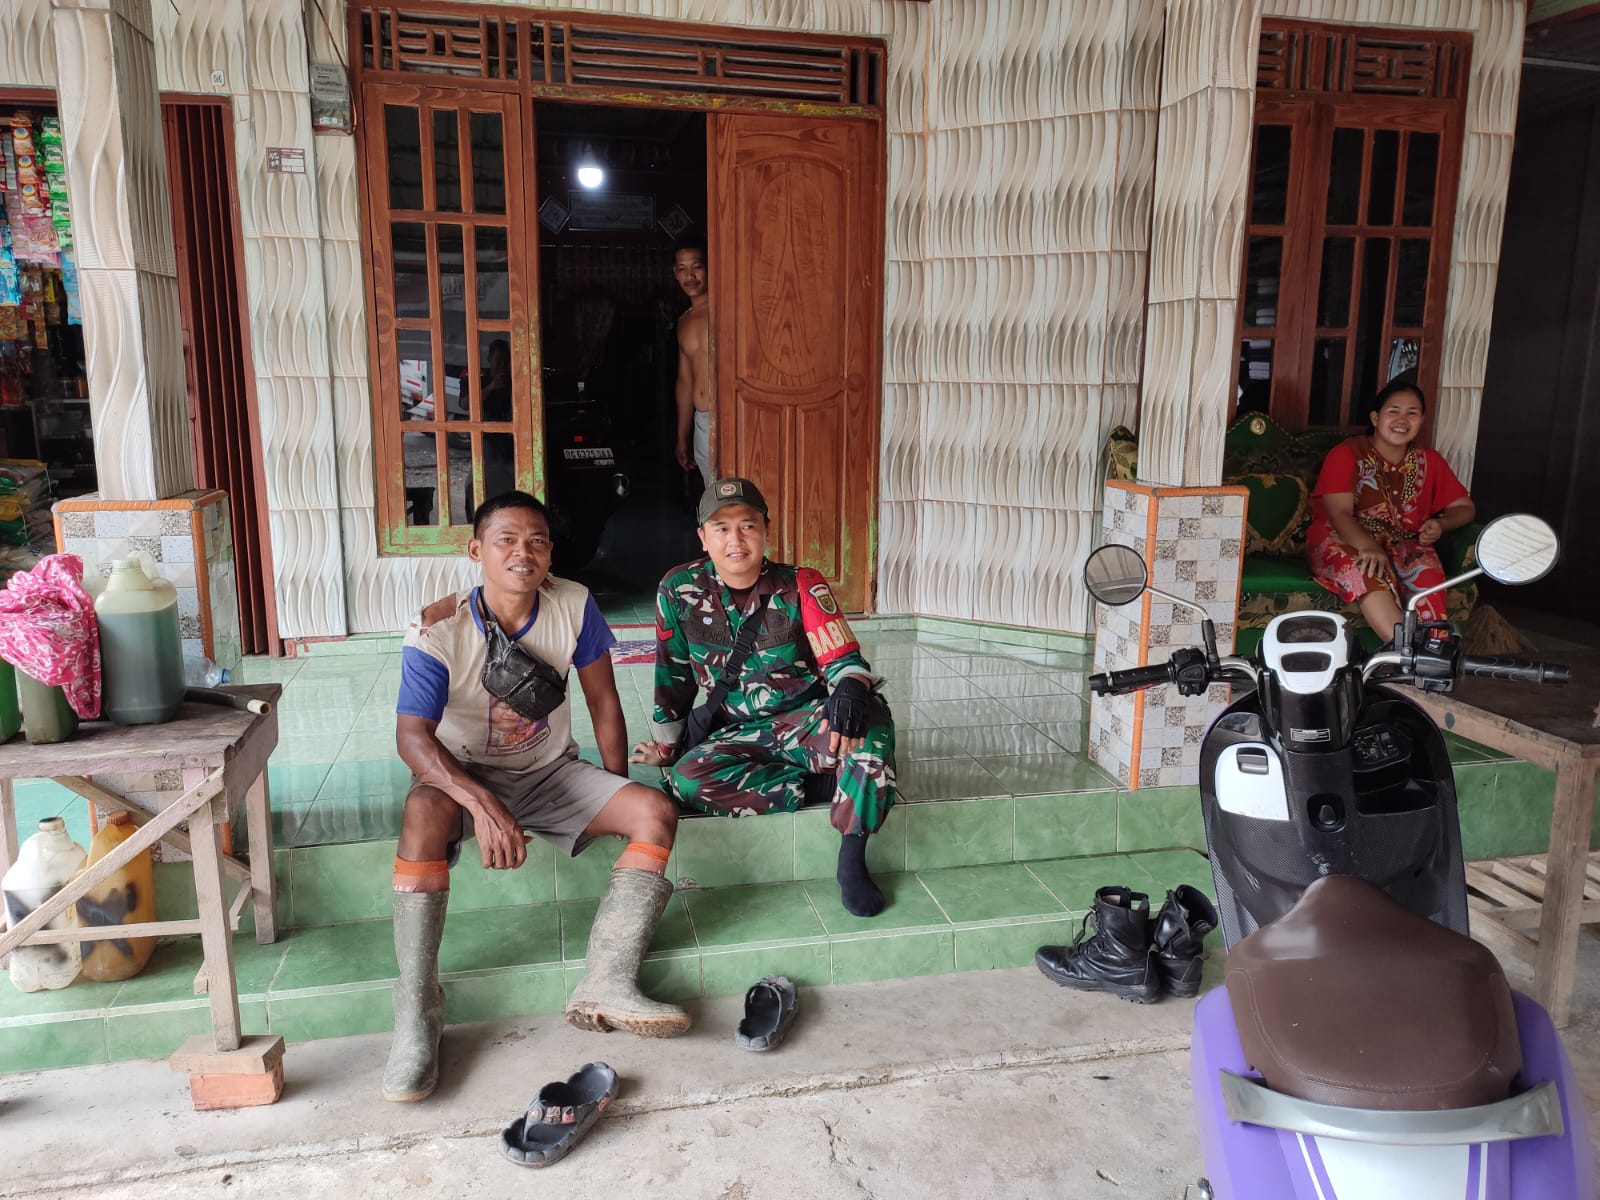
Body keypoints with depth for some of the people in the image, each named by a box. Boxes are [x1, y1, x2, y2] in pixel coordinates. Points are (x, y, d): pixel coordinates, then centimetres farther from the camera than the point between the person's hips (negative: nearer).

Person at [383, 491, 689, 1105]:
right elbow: (412, 736, -27)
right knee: (424, 813, -37)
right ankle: (416, 1014, -32)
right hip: (465, 776, -3)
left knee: (657, 812, -19)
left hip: (553, 773, 3)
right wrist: (481, 803, -43)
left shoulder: (574, 606, -11)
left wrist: (618, 798, -3)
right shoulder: (439, 630, -19)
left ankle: (605, 985, -27)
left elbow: (604, 704, -2)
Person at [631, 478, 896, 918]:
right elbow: (674, 674, 7)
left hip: (809, 721, -2)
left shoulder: (800, 585, -7)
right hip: (740, 734, 2)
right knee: (688, 777, -29)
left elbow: (844, 659, -13)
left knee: (870, 721, -35)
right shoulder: (679, 589, -4)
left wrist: (850, 688, -38)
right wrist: (666, 744, 14)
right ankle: (819, 786, -17)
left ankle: (852, 859, -25)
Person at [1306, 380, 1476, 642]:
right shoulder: (1346, 454, -2)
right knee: (1365, 569, -37)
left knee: (1426, 568, -30)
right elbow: (1339, 513, -15)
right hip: (1344, 543, -4)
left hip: (1401, 548, 4)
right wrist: (1369, 547, -35)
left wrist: (1441, 525, -7)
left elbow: (1464, 507, 18)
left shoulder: (1430, 461, 12)